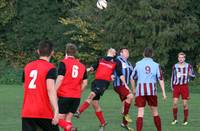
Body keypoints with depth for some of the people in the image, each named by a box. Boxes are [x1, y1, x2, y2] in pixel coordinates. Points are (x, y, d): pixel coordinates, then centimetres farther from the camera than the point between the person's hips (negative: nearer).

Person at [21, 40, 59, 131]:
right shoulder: (50, 68, -7)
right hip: (44, 113, -4)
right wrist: (56, 112, -23)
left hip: (26, 113, 4)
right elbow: (50, 90, -19)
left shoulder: (27, 67, 11)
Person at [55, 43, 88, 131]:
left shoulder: (63, 63, -6)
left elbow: (60, 79, -13)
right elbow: (85, 83, 9)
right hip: (76, 97, 5)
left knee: (59, 118, -3)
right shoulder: (82, 66, 10)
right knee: (68, 119, 12)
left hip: (64, 95, -5)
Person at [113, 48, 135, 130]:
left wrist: (133, 88, 22)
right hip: (119, 84, -8)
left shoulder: (128, 64, 20)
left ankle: (124, 123, 15)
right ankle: (125, 113, -14)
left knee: (125, 103, 7)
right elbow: (120, 74, -16)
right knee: (130, 96, -27)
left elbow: (131, 77, 24)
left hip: (124, 86, 8)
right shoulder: (118, 61, -6)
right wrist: (125, 85, -21)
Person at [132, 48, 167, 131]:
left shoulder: (138, 64, 6)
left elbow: (133, 77, 13)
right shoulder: (156, 65, 5)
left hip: (140, 91, -1)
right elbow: (160, 79, -1)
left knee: (140, 113, -4)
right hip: (152, 91, 1)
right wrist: (163, 92, -1)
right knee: (155, 113, 13)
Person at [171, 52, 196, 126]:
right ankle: (175, 119, 5)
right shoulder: (175, 66, 5)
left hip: (184, 86, -1)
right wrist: (172, 86, 9)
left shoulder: (188, 66, 2)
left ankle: (185, 120, 10)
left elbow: (193, 75, 6)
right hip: (176, 86, 1)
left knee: (185, 104, -1)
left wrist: (189, 74, -16)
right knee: (174, 103, -9)